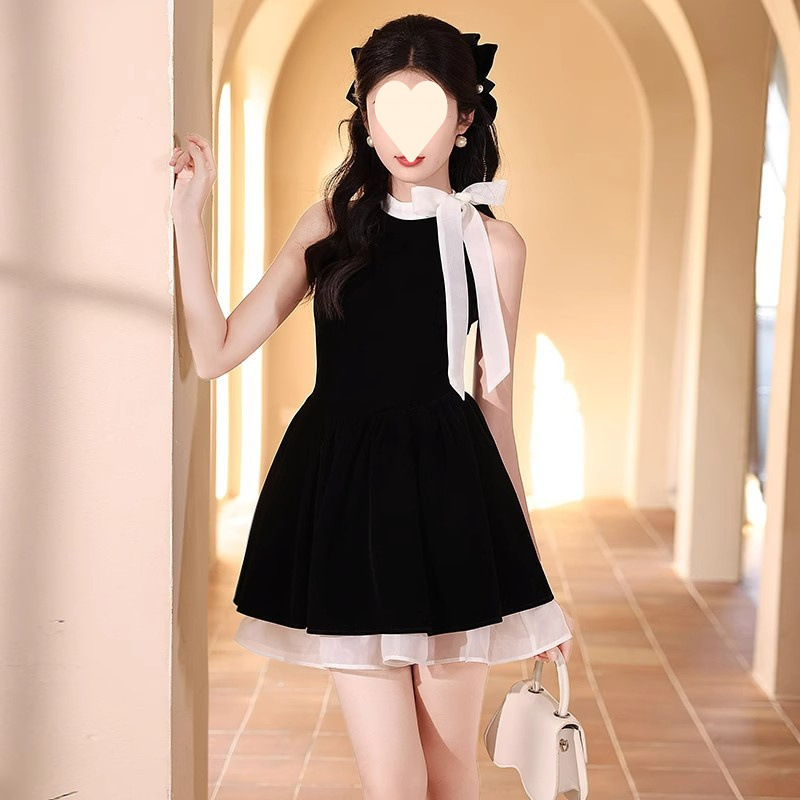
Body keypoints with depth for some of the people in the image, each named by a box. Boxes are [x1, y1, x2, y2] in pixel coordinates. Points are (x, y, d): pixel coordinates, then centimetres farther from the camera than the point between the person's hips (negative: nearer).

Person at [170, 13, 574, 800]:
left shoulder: (492, 244, 3)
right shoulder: (330, 223, 6)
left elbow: (495, 405, 7)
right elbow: (216, 351, 3)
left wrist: (531, 571, 8)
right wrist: (187, 213, -4)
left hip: (447, 497, 0)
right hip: (342, 496, 0)